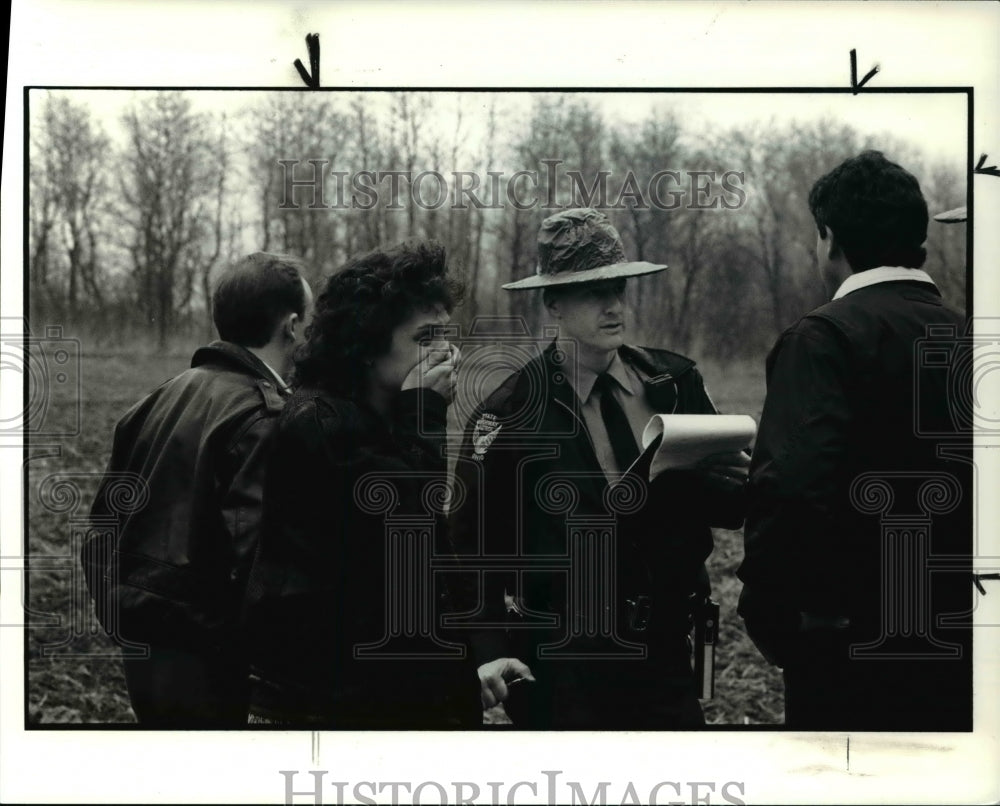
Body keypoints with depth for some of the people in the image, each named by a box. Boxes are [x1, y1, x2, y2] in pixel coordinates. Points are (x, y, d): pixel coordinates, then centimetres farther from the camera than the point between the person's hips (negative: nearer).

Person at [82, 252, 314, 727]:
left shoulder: (168, 396, 10)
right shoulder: (266, 416, -15)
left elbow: (106, 518, 14)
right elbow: (254, 554, -24)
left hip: (143, 647, 8)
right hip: (208, 663, -8)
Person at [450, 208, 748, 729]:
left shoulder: (674, 384, 4)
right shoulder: (511, 413, -6)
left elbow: (733, 498, 2)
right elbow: (472, 545, -3)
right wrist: (491, 655, -12)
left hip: (666, 658, 3)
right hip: (563, 667, -3)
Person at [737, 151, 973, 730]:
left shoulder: (826, 338, -13)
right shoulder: (963, 336, 6)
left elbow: (792, 485, -26)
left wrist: (769, 615, -14)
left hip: (853, 641, -6)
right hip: (957, 643, 6)